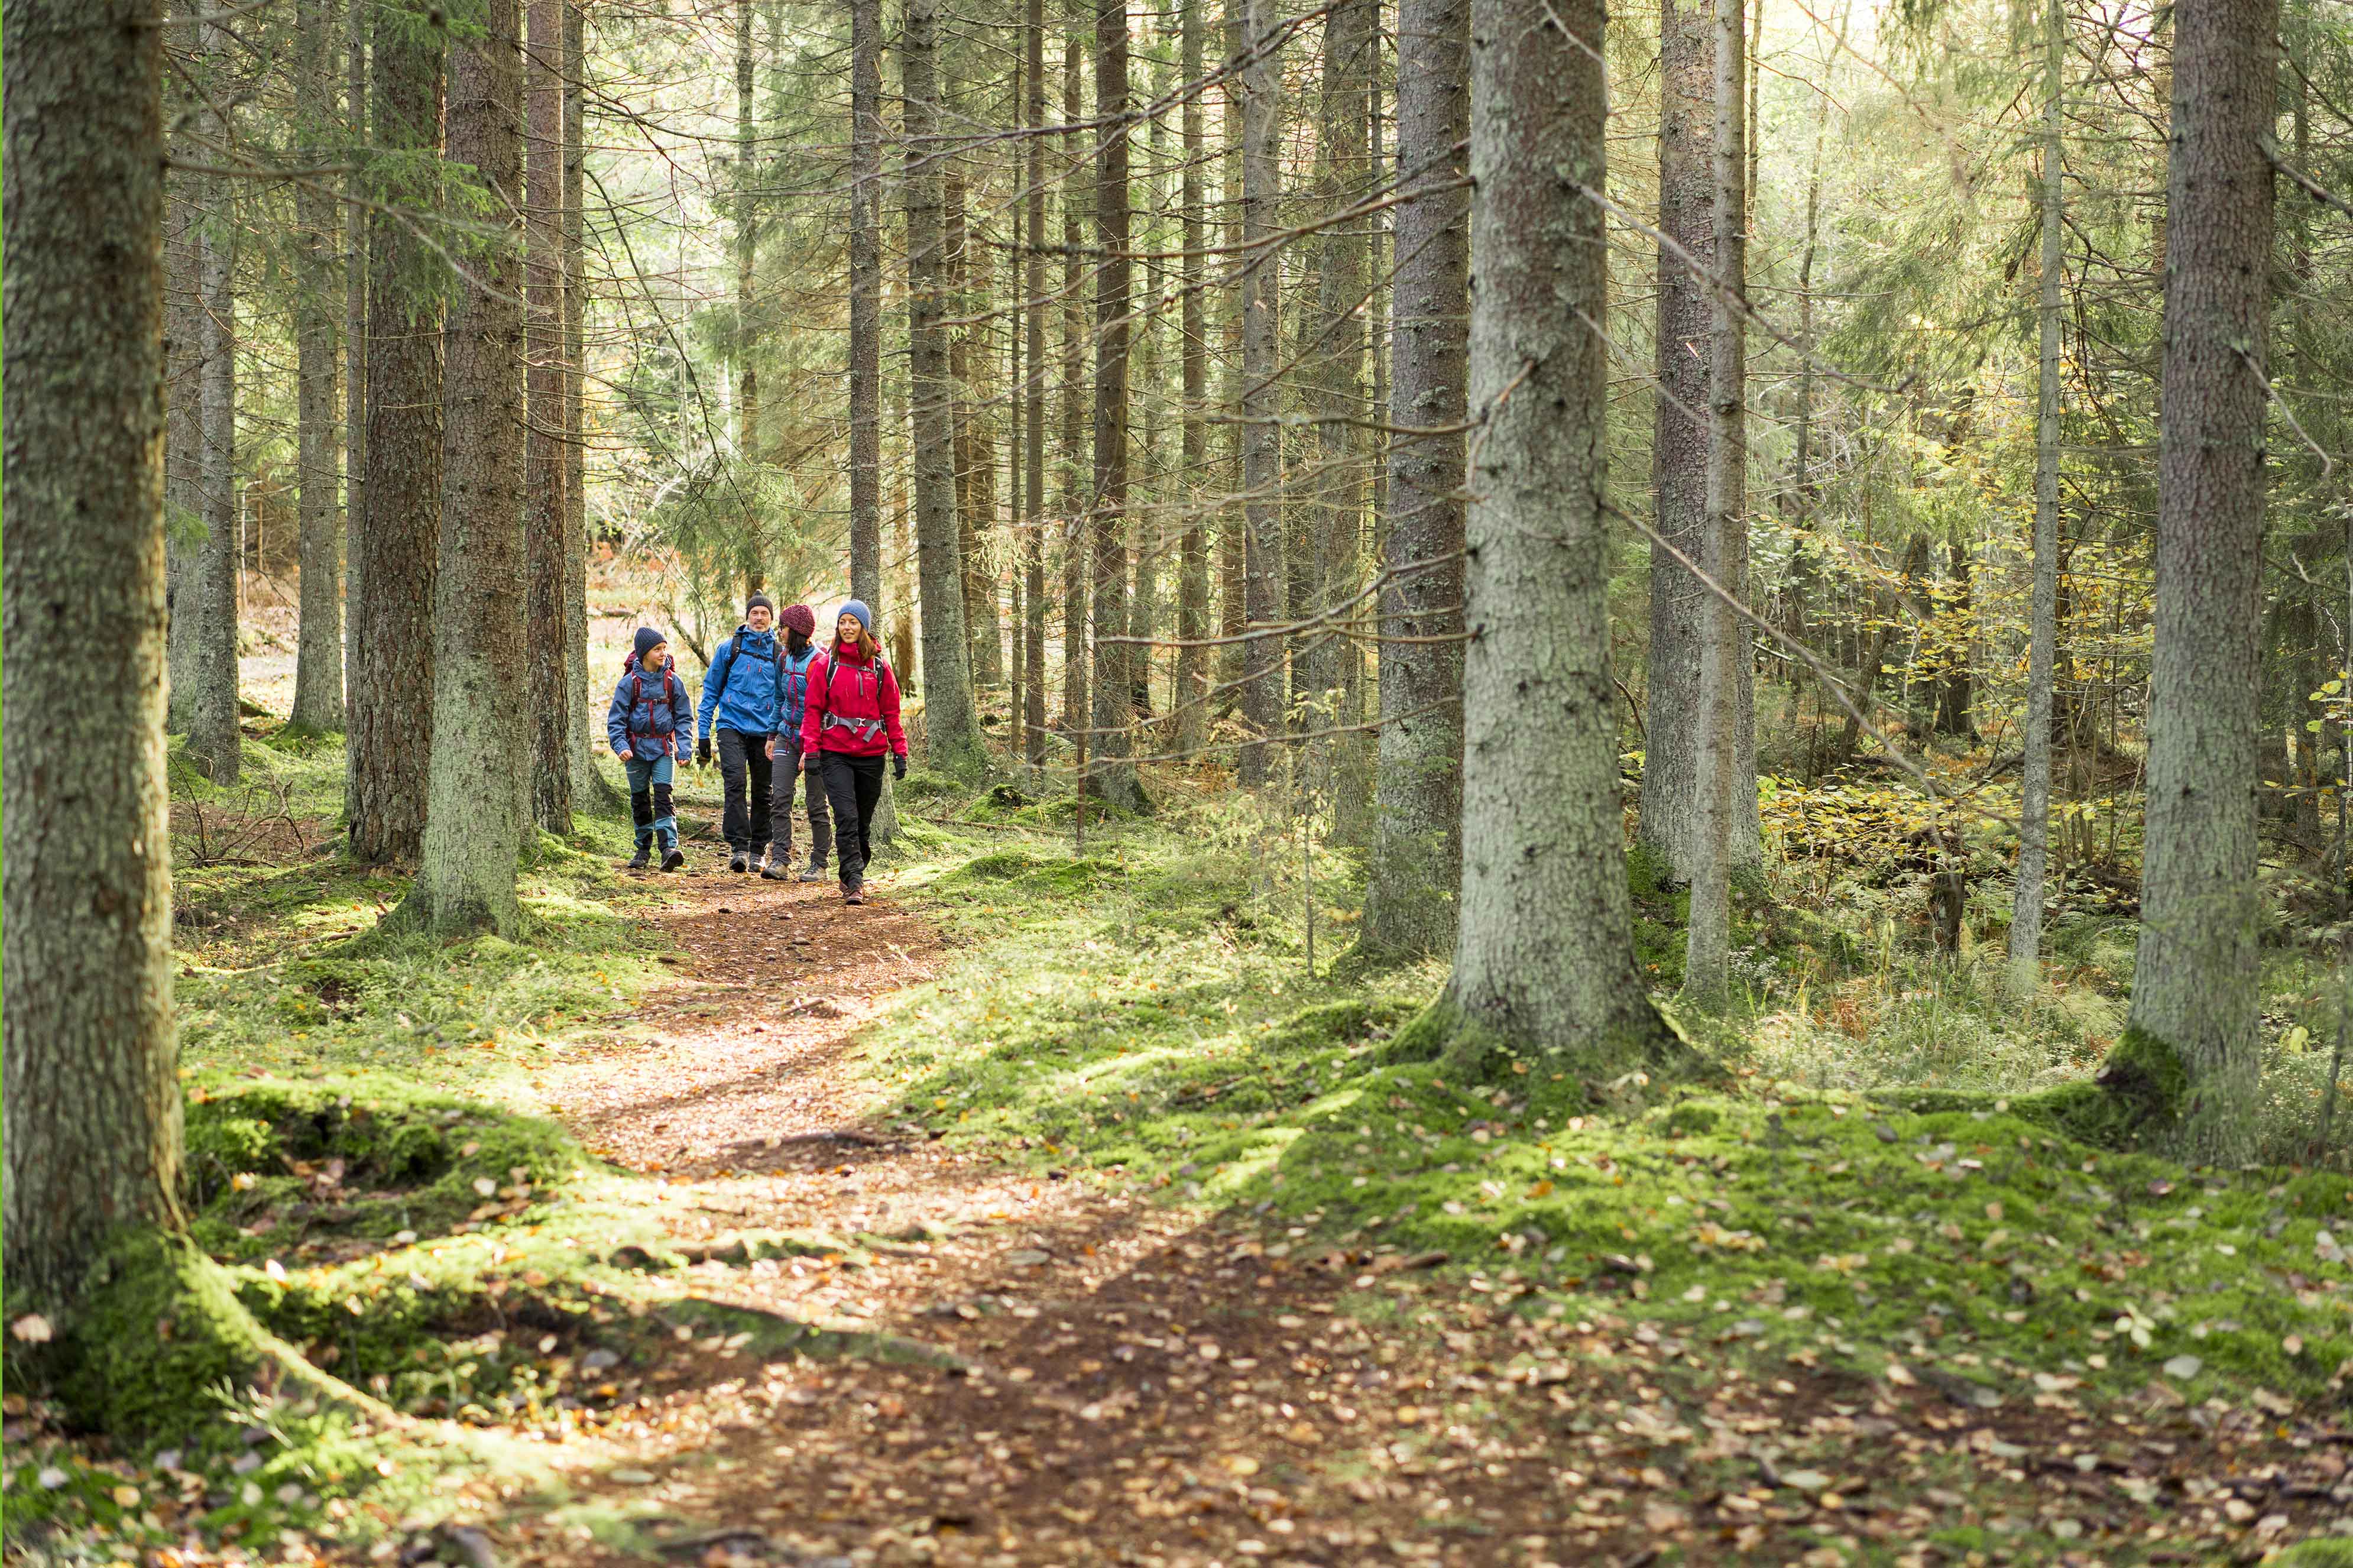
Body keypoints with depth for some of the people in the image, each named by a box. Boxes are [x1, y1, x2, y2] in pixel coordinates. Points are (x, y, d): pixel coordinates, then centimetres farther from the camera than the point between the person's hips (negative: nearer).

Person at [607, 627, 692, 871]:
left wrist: (683, 747, -3)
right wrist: (621, 746, -15)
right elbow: (616, 718, -1)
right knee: (640, 798, 9)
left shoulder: (672, 681, 1)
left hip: (663, 749, -1)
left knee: (663, 795, -14)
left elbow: (684, 717, 7)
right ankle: (644, 849, 22)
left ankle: (669, 848, -22)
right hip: (637, 748, 1)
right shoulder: (630, 682, -4)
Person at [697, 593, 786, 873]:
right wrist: (703, 733, 3)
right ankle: (738, 847, -20)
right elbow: (711, 690, 8)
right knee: (735, 782, -19)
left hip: (765, 731, 2)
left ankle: (758, 850, 17)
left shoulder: (779, 654, 6)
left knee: (762, 792, 6)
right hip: (732, 726, -2)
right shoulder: (729, 648, 4)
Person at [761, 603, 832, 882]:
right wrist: (772, 734, 19)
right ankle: (780, 861, -7)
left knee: (816, 805, 1)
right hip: (787, 736, 7)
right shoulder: (786, 658, 12)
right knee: (779, 799, -5)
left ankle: (819, 865, 9)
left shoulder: (818, 661, -13)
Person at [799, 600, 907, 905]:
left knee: (863, 823, 10)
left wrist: (899, 752, 4)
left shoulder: (879, 668, 6)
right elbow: (813, 709, 3)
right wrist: (811, 748, -7)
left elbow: (891, 712, 10)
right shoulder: (826, 666, 3)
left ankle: (852, 877, 26)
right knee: (846, 818, -15)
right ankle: (854, 882, -17)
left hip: (871, 755, 2)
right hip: (835, 754, -2)